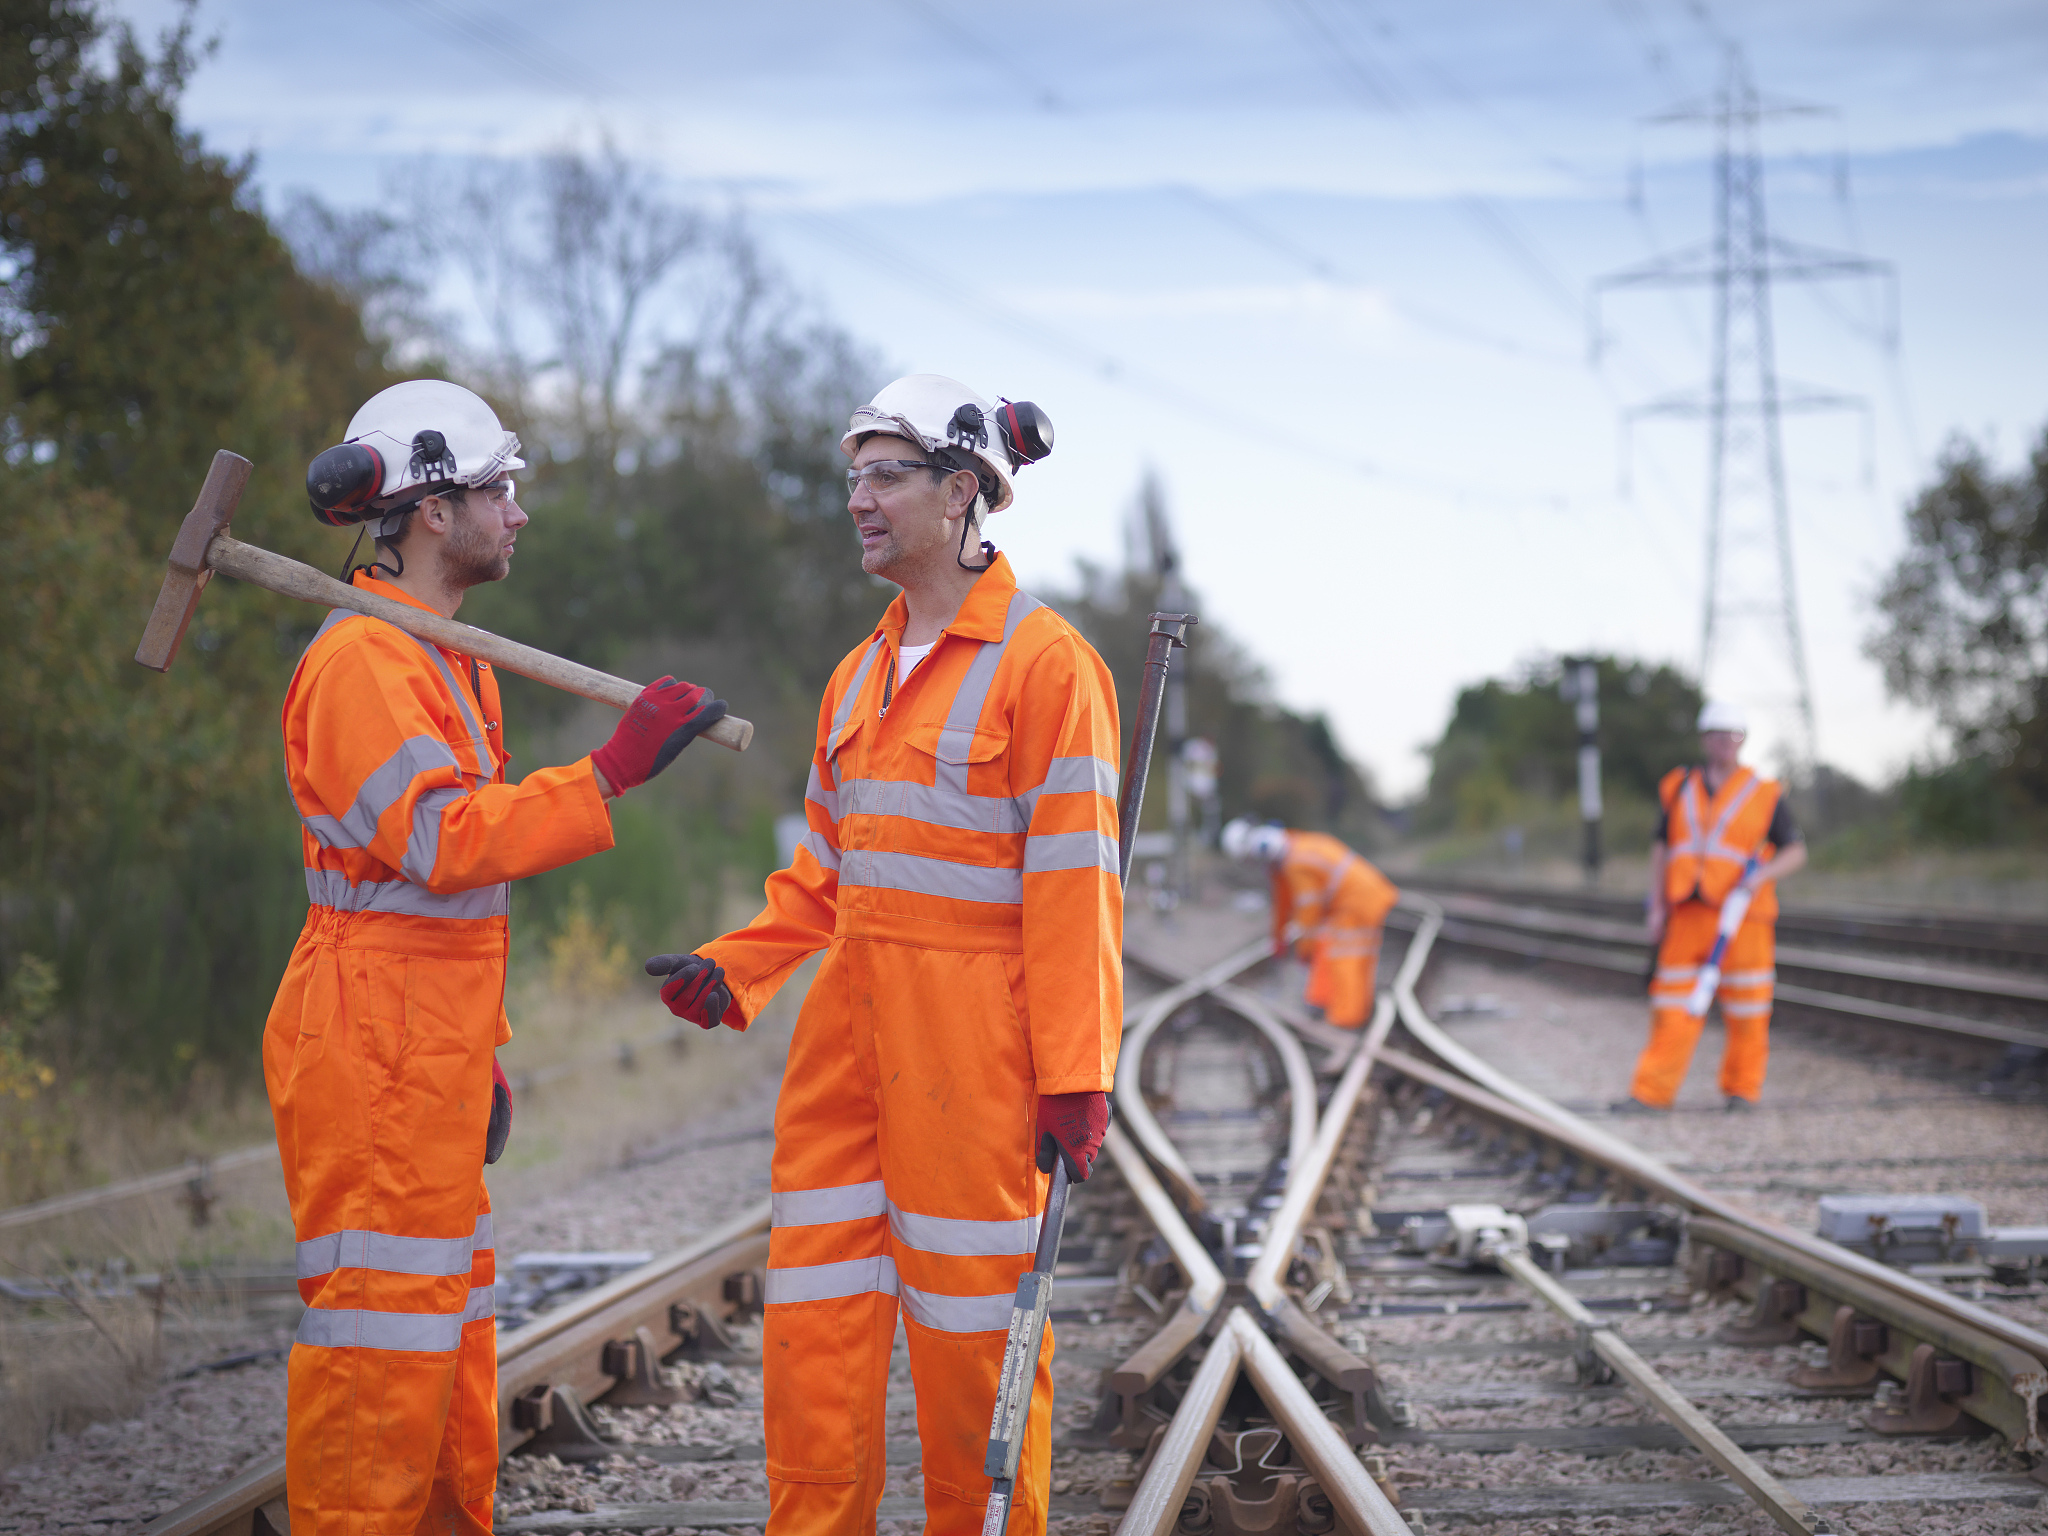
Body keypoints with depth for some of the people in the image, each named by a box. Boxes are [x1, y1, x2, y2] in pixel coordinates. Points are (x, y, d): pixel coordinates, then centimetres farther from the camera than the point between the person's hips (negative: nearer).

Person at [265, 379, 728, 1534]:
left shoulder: (450, 660, 19)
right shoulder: (363, 662, -14)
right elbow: (446, 841, -26)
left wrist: (483, 1051, 22)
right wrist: (613, 772, -29)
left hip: (433, 1053, 10)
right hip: (371, 1050, -10)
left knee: (449, 1333, 13)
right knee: (384, 1332, -8)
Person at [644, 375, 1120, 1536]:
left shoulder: (1042, 662, -8)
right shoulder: (862, 673, 15)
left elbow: (1075, 886, -11)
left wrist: (1075, 1078, -15)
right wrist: (735, 973, 6)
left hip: (973, 1036, -7)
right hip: (849, 1025, 7)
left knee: (972, 1320, 0)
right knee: (814, 1314, 5)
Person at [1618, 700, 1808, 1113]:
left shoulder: (1764, 795, 4)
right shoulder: (1681, 789, 12)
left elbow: (1796, 851, 5)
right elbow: (1661, 848, 15)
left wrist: (1763, 874, -15)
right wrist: (1657, 908, 6)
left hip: (1742, 915, -2)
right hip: (1687, 917, 2)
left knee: (1746, 1011, 1)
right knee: (1673, 1009, -2)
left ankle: (1742, 1090, 13)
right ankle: (1652, 1091, -1)